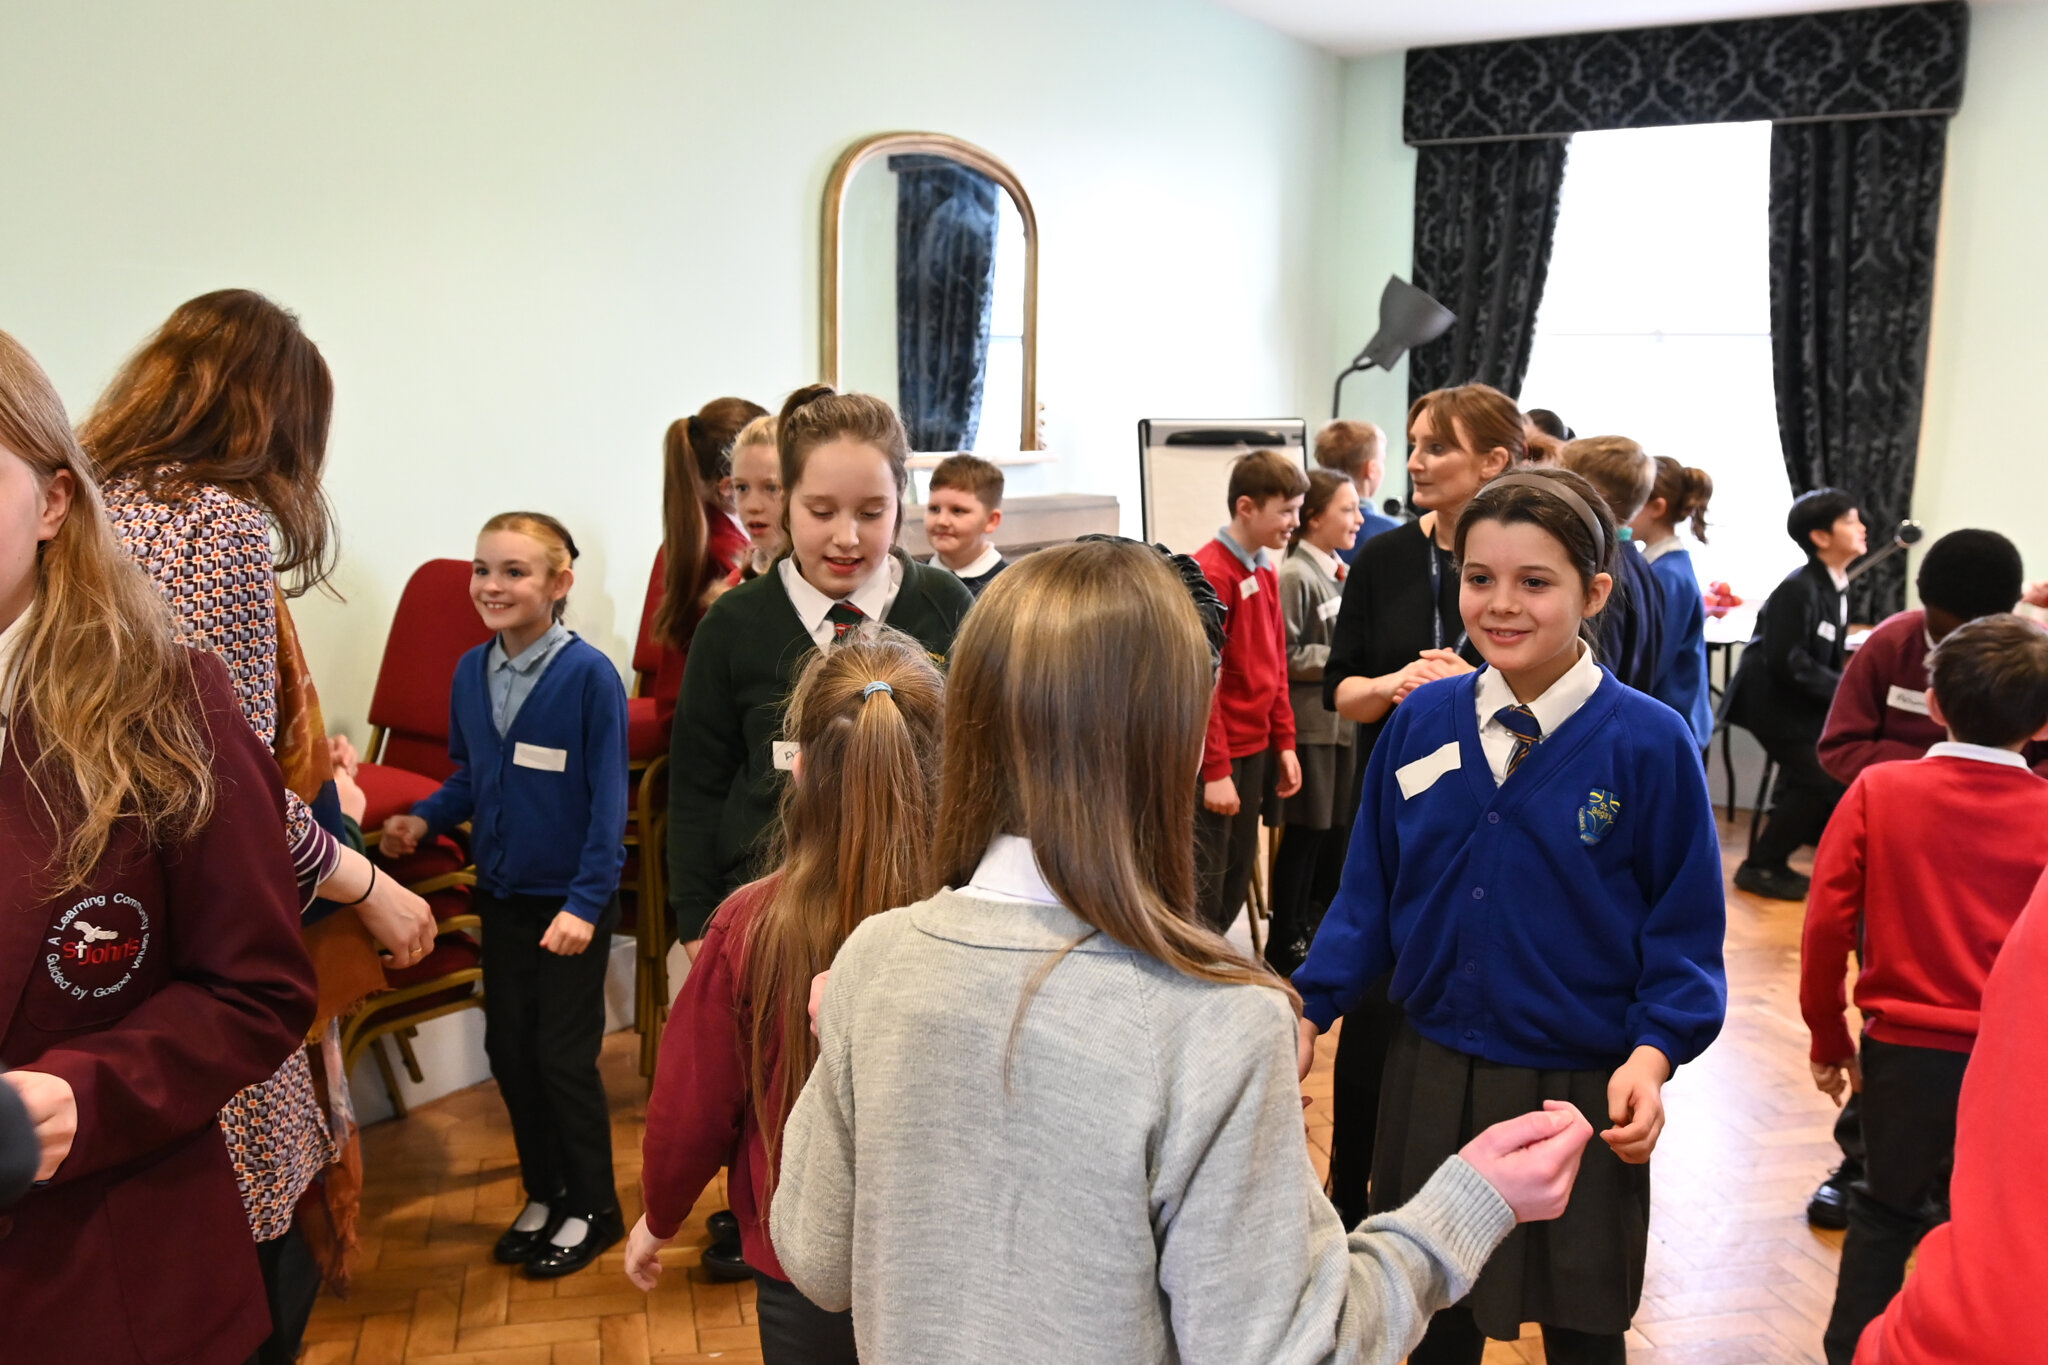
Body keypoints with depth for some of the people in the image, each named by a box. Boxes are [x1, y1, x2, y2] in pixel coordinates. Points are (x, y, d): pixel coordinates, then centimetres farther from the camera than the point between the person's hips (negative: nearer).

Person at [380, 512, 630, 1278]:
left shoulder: (589, 675, -18)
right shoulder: (470, 673, 0)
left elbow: (607, 799, -16)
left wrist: (586, 900, -20)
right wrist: (423, 819, -5)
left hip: (571, 903, -6)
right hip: (501, 895, 6)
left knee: (564, 1056, 4)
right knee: (508, 1048, 14)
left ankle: (593, 1208, 23)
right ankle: (543, 1194, 33)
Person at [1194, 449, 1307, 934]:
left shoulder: (1266, 572, 10)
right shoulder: (1209, 572, -16)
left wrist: (1284, 742, 13)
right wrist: (1215, 769, -17)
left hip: (1254, 750, 8)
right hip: (1216, 756, -8)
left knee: (1238, 880, 15)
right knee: (1206, 885, 0)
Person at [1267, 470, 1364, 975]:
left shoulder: (1338, 572, 10)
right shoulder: (1295, 577, -14)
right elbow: (1287, 657, -16)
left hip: (1344, 719, 8)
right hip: (1311, 722, -8)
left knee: (1336, 828, 12)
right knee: (1304, 833, 1)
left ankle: (1316, 927, 25)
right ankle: (1284, 943, 13)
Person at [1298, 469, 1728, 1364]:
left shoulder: (1650, 743, -13)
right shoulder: (1419, 721, -4)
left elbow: (1685, 929, -7)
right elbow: (1370, 892, 3)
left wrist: (1651, 1055, -20)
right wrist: (1308, 1009, -7)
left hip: (1579, 1091, -3)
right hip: (1431, 1077, 3)